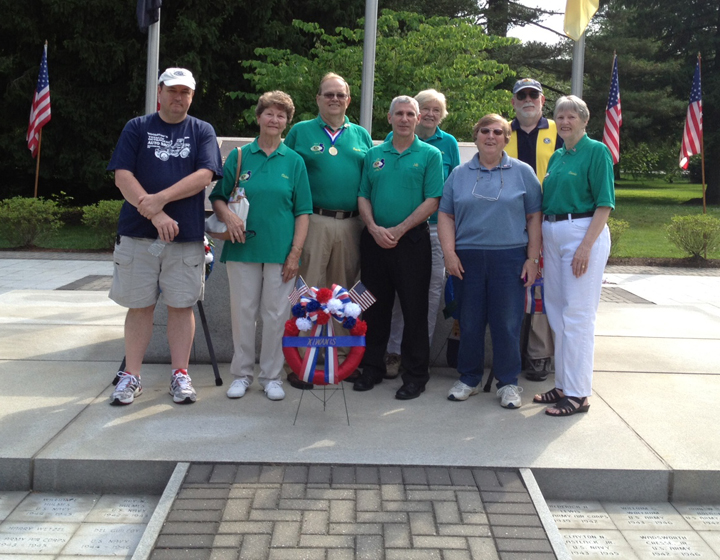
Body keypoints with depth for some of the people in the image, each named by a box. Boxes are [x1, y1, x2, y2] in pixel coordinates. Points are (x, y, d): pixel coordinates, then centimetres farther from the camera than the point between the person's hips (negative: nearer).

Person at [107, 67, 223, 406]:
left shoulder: (202, 131, 9)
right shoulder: (137, 128, 8)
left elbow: (204, 175, -6)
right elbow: (122, 176, -3)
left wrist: (161, 198, -16)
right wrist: (155, 214, -16)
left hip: (187, 236, 0)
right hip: (137, 234, 0)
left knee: (181, 305, 3)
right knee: (139, 305, 5)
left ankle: (180, 375, 13)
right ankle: (131, 376, 13)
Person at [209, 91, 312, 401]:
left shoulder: (294, 161, 5)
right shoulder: (239, 156, 5)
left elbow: (302, 212, 3)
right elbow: (218, 197, 7)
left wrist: (296, 252, -5)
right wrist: (228, 216, -14)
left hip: (280, 250, 0)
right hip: (243, 247, 0)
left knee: (276, 314, 4)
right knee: (242, 311, 6)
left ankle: (271, 376, 17)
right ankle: (242, 373, 20)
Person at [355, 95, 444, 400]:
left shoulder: (430, 155, 0)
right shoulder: (374, 155, 11)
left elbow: (432, 201, -7)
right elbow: (363, 197, 9)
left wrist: (398, 230, -13)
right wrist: (374, 228, -9)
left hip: (412, 241, -3)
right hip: (374, 239, 3)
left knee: (415, 309, 1)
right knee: (375, 307, 11)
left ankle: (415, 375, 10)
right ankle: (372, 368, 23)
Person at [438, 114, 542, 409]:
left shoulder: (522, 172, 6)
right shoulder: (459, 174, 12)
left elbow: (534, 218, 4)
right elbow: (445, 215, 9)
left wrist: (533, 258, -3)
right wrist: (449, 253, -3)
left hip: (510, 258, -2)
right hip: (467, 259, 2)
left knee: (507, 323, 0)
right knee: (469, 322, 8)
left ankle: (508, 382, 12)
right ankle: (469, 378, 21)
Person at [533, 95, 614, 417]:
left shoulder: (596, 151, -6)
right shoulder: (557, 156, 15)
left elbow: (604, 204, -12)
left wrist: (586, 246, -21)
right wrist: (540, 243, 11)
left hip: (584, 232, -8)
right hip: (552, 235, 8)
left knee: (578, 314, -6)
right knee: (557, 313, 11)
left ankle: (578, 394, 0)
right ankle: (563, 385, 22)